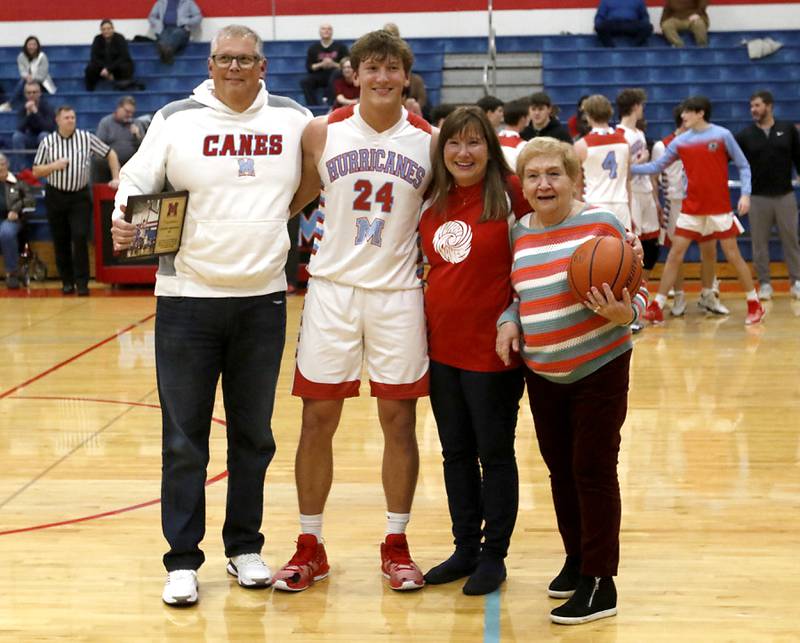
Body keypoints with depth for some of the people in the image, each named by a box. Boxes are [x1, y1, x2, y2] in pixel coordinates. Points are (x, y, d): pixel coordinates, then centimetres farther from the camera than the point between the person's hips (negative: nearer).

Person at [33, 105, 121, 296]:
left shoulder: (86, 138, -2)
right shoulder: (48, 142, 0)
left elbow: (110, 154, 7)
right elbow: (36, 172, 3)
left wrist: (116, 178, -1)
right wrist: (54, 166, -14)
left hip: (80, 196, -1)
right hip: (56, 196, 1)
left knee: (80, 238, -11)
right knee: (60, 241, 6)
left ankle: (82, 282, -6)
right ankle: (67, 281, 17)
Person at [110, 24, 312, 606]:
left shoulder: (295, 120, 6)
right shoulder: (177, 119, 0)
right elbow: (136, 181, 1)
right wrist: (123, 222, -17)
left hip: (264, 301, 2)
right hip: (187, 300, -2)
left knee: (254, 433, 12)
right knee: (184, 438, 2)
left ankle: (245, 547, 25)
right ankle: (183, 560, 11)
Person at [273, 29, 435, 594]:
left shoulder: (430, 140, 0)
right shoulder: (323, 133, -1)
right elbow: (294, 200, 7)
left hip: (398, 291, 0)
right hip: (332, 288, 0)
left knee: (399, 420, 5)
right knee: (318, 420, 3)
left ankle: (396, 544, 19)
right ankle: (310, 547, 16)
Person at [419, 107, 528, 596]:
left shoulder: (511, 194, -9)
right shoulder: (433, 203, 7)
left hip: (492, 347, -6)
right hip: (442, 344, 6)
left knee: (495, 454, 5)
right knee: (456, 452, 14)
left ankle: (494, 556, 16)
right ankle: (465, 549, 26)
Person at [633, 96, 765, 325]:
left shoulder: (722, 135, -6)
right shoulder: (680, 142, 3)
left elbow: (743, 166, -2)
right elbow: (656, 166, 7)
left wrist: (745, 194, -13)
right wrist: (629, 168, -3)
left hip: (719, 208, -3)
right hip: (691, 209, 3)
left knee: (733, 255, 0)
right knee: (675, 254, 0)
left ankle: (754, 305, 12)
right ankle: (657, 306, 3)